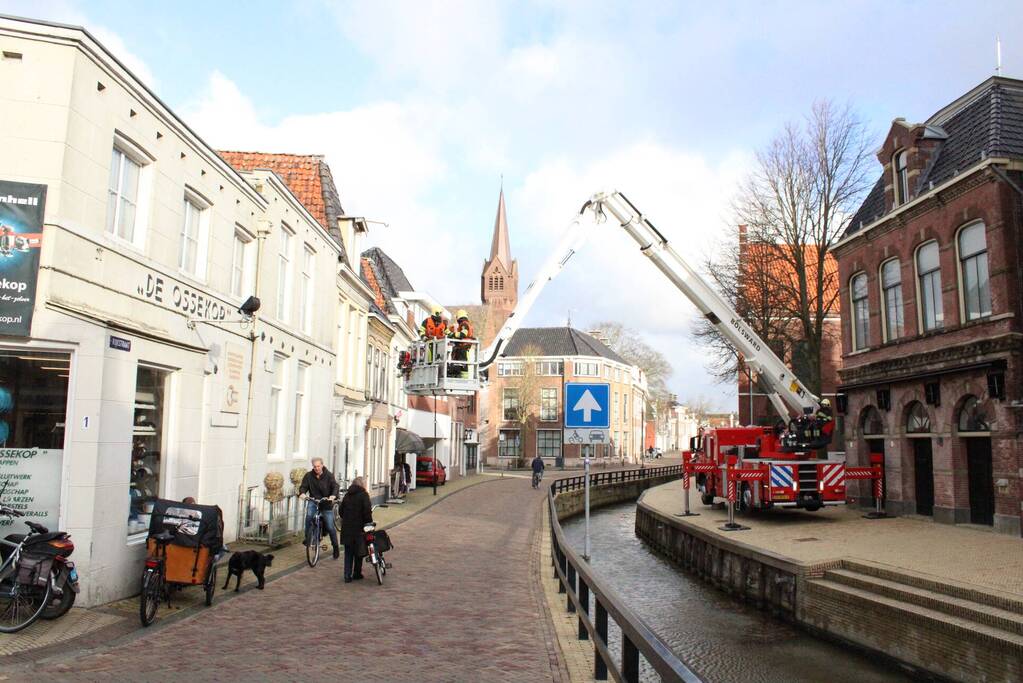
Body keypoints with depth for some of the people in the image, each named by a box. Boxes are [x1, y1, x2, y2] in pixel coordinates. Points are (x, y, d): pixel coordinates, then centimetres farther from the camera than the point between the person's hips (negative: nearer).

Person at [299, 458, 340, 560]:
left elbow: (335, 486, -18)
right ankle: (307, 538, -12)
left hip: (326, 503, -1)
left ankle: (335, 547, 22)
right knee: (309, 516, -31)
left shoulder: (329, 475, -9)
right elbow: (303, 486, -6)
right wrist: (302, 493, -29)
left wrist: (333, 495, -38)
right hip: (313, 501, 1)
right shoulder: (308, 476, -3)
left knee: (330, 527, 2)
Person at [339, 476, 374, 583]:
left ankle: (347, 576, 7)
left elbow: (341, 510, 14)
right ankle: (357, 574, 17)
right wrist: (370, 522, -3)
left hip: (346, 529, 5)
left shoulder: (347, 495, 11)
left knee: (348, 553, 11)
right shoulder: (363, 495, -8)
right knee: (359, 552, 10)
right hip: (359, 527, -5)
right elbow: (367, 511, -15)